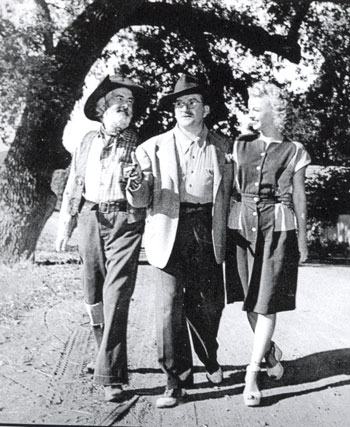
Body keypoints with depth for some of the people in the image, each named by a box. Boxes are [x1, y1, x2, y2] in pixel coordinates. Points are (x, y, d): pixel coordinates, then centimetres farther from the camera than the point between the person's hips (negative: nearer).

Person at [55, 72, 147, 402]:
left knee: (116, 297, -11)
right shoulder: (87, 142, 14)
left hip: (125, 221, -4)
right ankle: (109, 358, 28)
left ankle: (111, 375, -7)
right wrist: (64, 227, 14)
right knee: (93, 296, 10)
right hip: (90, 218, 4)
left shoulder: (140, 145, 6)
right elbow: (73, 187, 17)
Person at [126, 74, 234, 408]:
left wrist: (224, 232, 0)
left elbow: (227, 193, 12)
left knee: (209, 303, 10)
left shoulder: (222, 147, 7)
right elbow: (141, 201, 2)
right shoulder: (154, 148, 3)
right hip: (170, 231, -1)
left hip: (207, 232, 2)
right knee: (169, 304, -6)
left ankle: (209, 358, 39)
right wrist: (138, 188, -19)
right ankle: (176, 378, 8)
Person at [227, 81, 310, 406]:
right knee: (250, 301, 8)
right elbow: (230, 190, 11)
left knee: (266, 303, -6)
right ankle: (270, 350, 34)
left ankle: (251, 374, -2)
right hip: (242, 228, 3)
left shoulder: (293, 152, 2)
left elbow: (299, 199, 5)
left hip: (277, 230, -3)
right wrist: (224, 228, 4)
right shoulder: (241, 146, 9)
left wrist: (302, 240, 5)